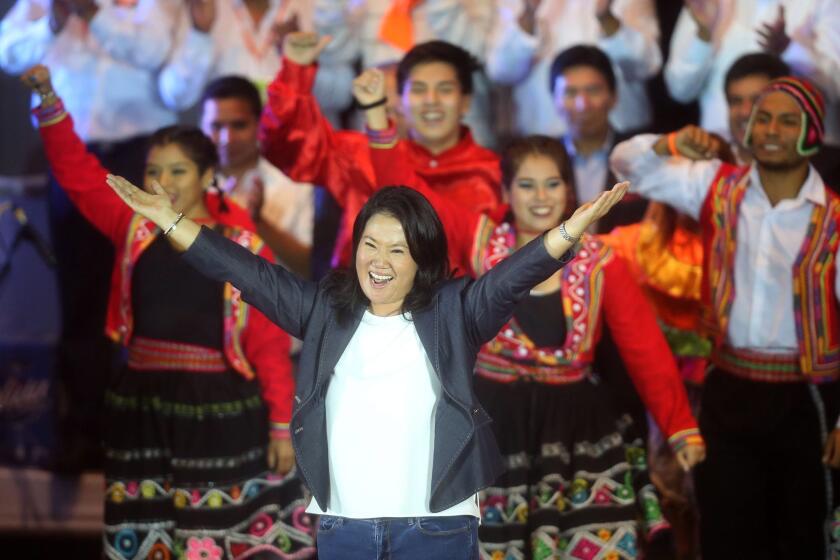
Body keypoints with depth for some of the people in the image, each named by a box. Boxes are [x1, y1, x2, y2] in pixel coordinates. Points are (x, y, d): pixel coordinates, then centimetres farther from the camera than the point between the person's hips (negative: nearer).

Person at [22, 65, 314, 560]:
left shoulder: (243, 249, -7)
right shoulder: (134, 228, 4)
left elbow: (270, 342, -6)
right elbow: (76, 170, 0)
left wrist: (282, 425, -8)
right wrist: (49, 99, -11)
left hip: (221, 412, -4)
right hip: (142, 408, 4)